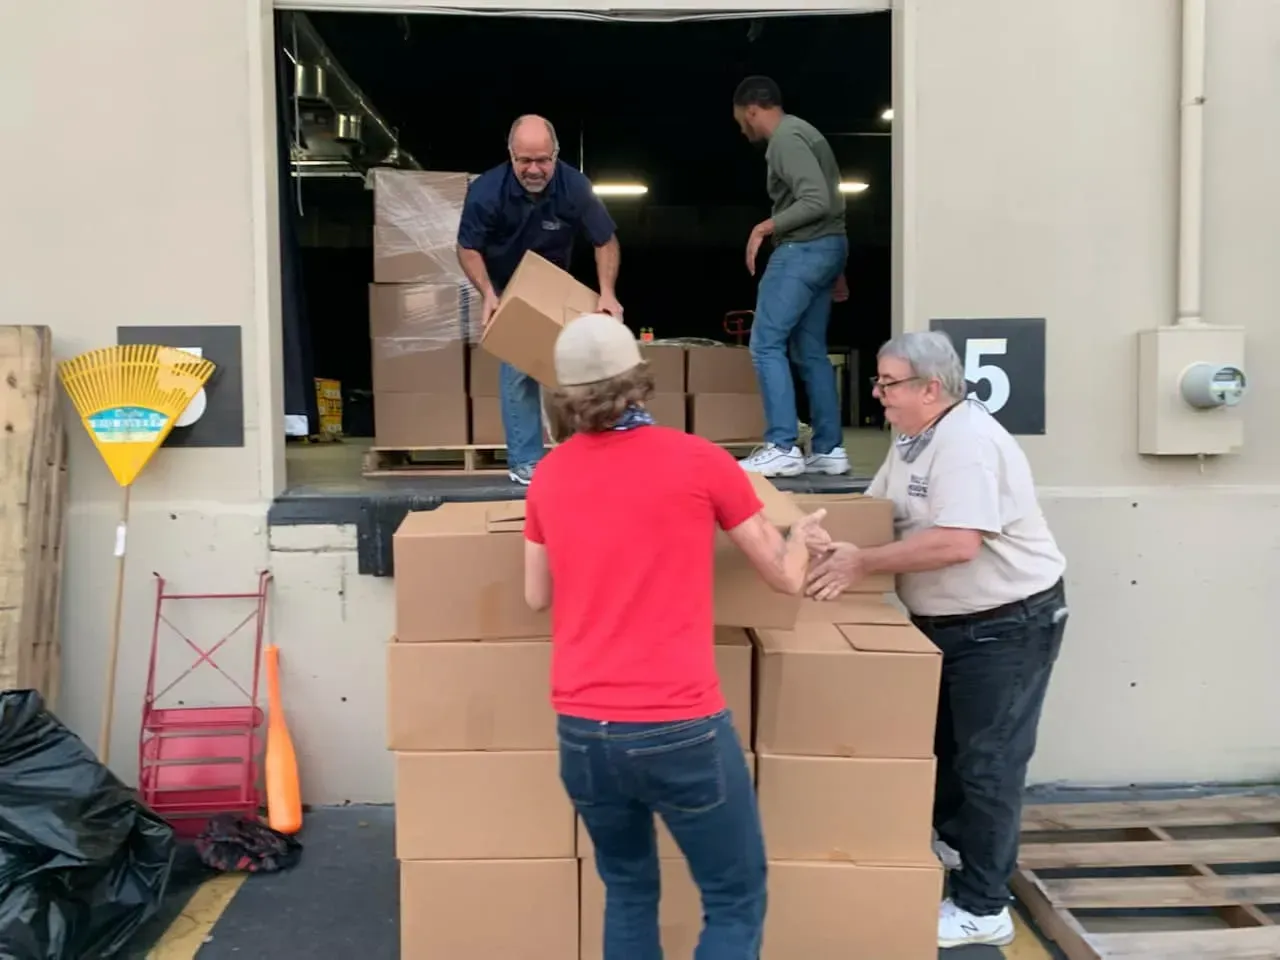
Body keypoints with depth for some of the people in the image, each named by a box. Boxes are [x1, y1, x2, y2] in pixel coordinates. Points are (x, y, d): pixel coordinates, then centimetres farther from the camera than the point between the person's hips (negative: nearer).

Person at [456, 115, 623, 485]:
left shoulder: (574, 186, -26)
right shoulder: (486, 191, -28)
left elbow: (605, 241, -15)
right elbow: (468, 247, -16)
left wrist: (608, 294, -29)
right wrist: (489, 294, -31)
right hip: (507, 289, -3)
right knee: (519, 366, -12)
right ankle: (524, 461, -4)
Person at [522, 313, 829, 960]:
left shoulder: (548, 475, 4)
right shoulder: (698, 460, -7)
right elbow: (785, 578, 4)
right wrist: (802, 537, 25)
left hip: (582, 729, 5)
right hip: (680, 727, -5)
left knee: (628, 891, 24)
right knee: (736, 902, 13)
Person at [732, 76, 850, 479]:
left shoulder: (786, 139, -12)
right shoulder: (800, 133, 20)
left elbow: (817, 202, -23)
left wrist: (766, 227, -14)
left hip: (804, 249, -10)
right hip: (825, 247, 10)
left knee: (766, 344, -10)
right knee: (810, 351, 9)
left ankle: (783, 448, -12)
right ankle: (829, 450, 10)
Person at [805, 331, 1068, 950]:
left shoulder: (968, 441, -25)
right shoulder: (912, 439, 6)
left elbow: (958, 543, -35)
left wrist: (863, 563, -29)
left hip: (1007, 625, -9)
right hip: (945, 622, 9)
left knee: (986, 763, 3)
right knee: (940, 746, 22)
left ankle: (981, 908, 18)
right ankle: (947, 845, 43)